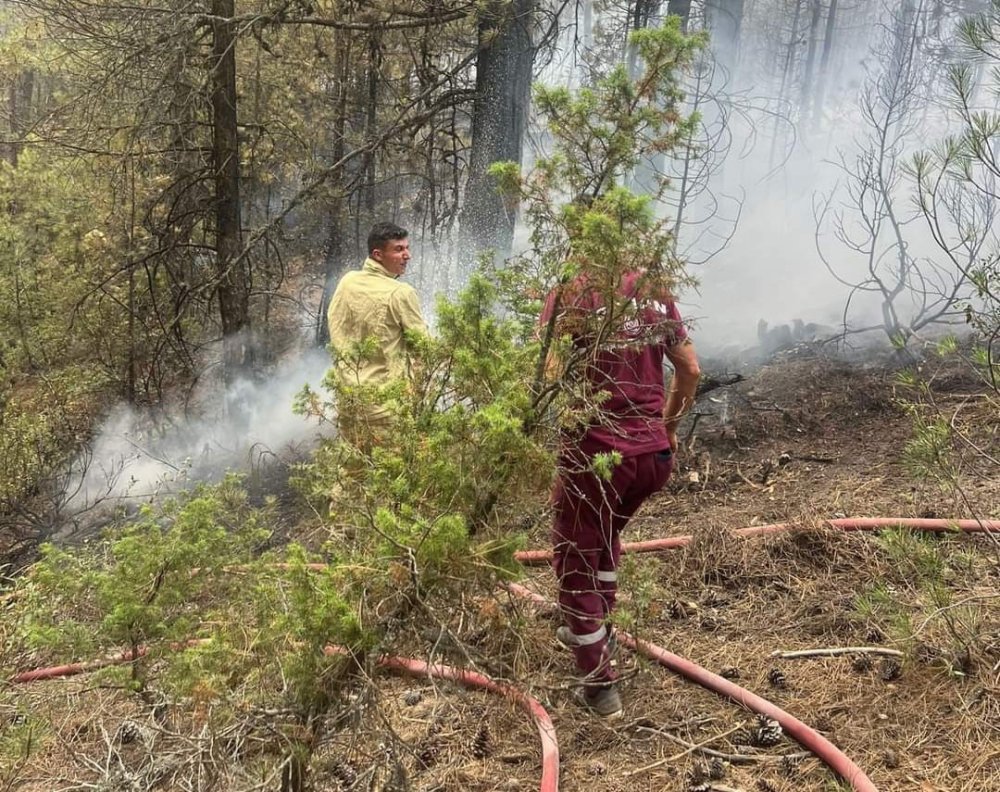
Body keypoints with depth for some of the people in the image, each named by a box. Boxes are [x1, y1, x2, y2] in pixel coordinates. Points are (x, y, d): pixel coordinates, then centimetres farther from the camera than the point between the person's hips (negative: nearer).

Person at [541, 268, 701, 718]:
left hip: (596, 450, -6)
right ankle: (598, 632, 44)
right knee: (606, 535, 32)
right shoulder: (652, 289, 6)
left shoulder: (572, 290, -9)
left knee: (576, 563, 11)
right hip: (654, 450, 6)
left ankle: (600, 685, 15)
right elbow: (690, 368, 11)